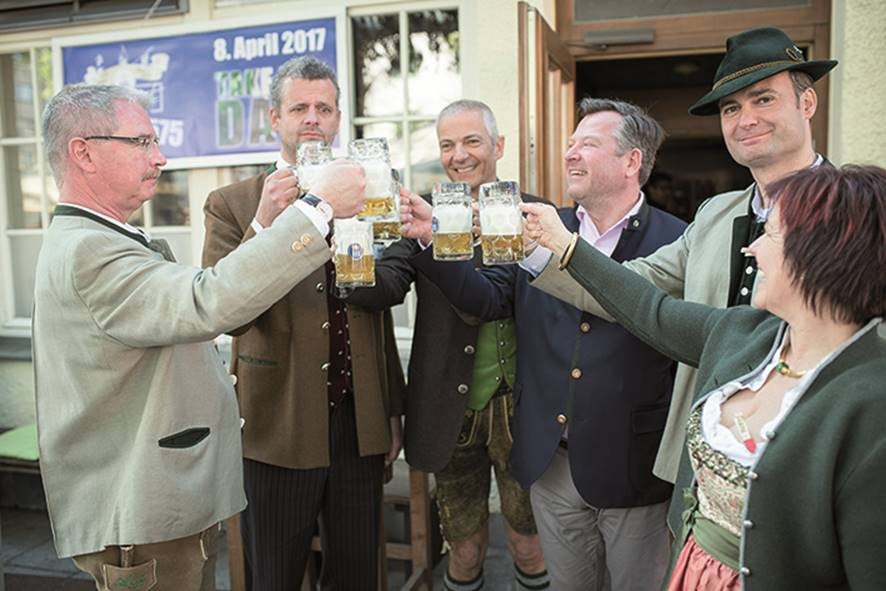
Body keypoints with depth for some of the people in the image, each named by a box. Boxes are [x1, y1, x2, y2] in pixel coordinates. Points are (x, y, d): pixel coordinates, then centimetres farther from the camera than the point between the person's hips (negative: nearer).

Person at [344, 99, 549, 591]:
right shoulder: (421, 218, 0)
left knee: (529, 546, 15)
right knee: (464, 551, 17)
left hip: (520, 406, -1)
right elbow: (383, 289, -14)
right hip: (453, 412, 1)